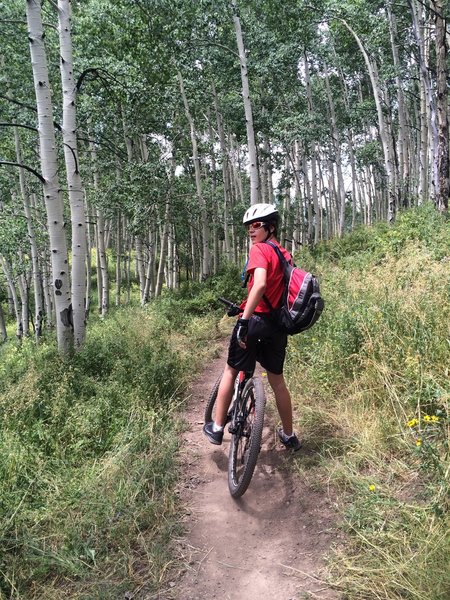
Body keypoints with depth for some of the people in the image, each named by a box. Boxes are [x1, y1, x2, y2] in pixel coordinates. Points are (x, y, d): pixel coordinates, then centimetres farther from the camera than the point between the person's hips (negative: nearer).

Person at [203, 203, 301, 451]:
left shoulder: (259, 249, -11)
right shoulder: (285, 254, 12)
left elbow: (260, 284, -28)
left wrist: (244, 320, -31)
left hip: (256, 319, -6)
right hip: (278, 324, 7)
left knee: (231, 371, 11)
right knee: (277, 380, 17)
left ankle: (216, 428, 18)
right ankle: (289, 435, 28)